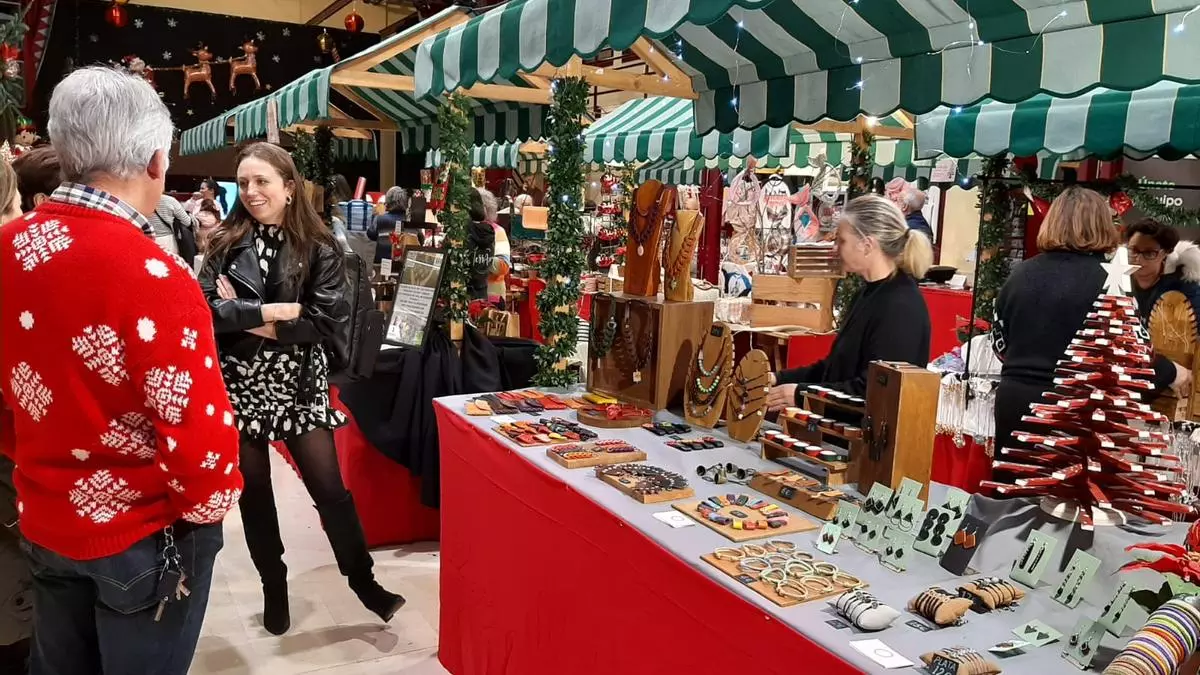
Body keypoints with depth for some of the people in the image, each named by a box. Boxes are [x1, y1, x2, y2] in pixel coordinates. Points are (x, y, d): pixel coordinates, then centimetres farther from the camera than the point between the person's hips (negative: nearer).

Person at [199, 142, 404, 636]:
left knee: (330, 489, 1)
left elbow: (329, 321, -13)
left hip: (299, 386, -2)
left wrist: (253, 322, -13)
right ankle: (274, 585, 30)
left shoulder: (319, 249, -4)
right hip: (239, 385, 2)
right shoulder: (227, 244, 1)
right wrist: (269, 312, -20)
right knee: (253, 490, 12)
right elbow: (206, 309, -11)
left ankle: (363, 580, 18)